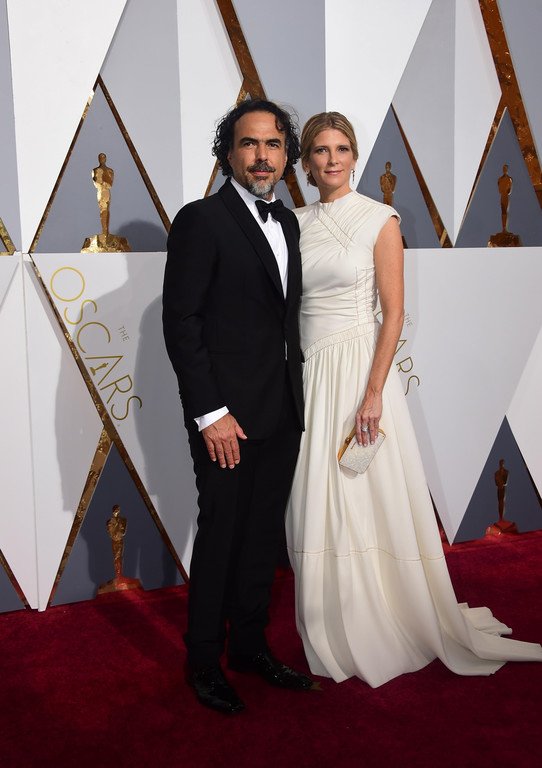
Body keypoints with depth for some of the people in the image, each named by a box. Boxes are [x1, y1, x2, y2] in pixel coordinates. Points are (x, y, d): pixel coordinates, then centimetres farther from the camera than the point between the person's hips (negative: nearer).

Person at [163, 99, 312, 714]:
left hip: (282, 415, 7)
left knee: (263, 535, 16)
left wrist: (296, 397, 10)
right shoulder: (201, 220, -10)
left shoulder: (287, 222, 13)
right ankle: (204, 660, 24)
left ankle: (250, 644, 33)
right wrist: (210, 413, -17)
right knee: (221, 536, 5)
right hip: (228, 418, -7)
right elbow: (181, 323, -14)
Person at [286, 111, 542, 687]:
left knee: (369, 502, 2)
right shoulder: (297, 223, 9)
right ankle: (333, 633, 27)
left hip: (358, 368, -4)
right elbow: (288, 307, 11)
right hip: (308, 372, 5)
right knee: (317, 506, 9)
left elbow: (394, 313, -9)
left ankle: (385, 630, 22)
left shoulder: (379, 220, -4)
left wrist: (374, 393, -16)